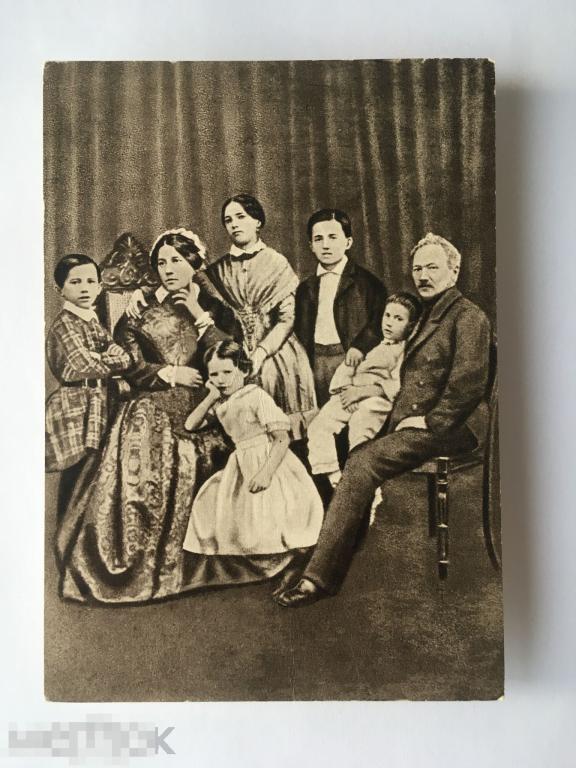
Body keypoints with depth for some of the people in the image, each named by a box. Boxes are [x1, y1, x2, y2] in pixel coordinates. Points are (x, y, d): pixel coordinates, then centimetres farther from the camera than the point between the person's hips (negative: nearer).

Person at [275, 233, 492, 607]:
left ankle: (319, 577, -21)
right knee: (357, 460, -15)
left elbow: (470, 382, -15)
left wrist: (429, 421, -15)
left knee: (363, 462, -25)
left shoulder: (469, 316, -4)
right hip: (414, 423, 8)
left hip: (450, 428, -8)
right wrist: (400, 417, 8)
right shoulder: (428, 316, 24)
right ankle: (327, 573, -14)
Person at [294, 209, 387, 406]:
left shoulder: (366, 281, 1)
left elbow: (380, 318, -7)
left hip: (351, 359, -3)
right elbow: (301, 332, 16)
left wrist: (360, 346, -19)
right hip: (316, 363, 4)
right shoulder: (305, 288, 15)